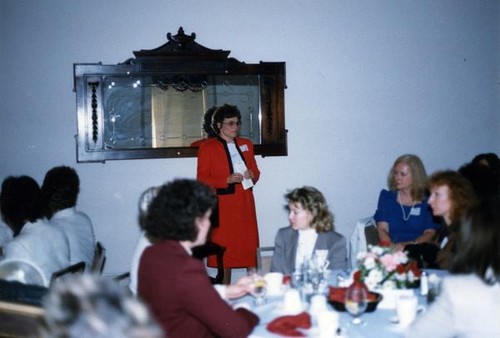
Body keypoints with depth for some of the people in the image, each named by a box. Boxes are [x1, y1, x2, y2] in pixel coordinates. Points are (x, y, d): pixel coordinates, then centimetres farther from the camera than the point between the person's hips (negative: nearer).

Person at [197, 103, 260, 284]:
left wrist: (252, 175, -2)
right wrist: (228, 180, -16)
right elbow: (202, 179, -5)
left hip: (245, 203, 5)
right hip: (223, 204, -5)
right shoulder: (207, 147, -2)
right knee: (224, 247, -1)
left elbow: (255, 170, 22)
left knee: (250, 244, 3)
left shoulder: (246, 144, 15)